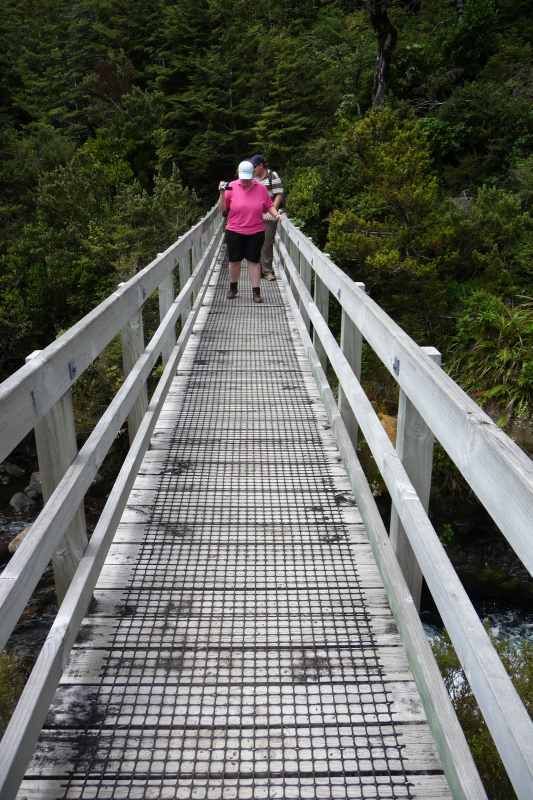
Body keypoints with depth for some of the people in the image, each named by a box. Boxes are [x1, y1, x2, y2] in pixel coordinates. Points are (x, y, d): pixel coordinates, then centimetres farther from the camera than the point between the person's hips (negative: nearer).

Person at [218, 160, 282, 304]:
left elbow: (269, 205, 10)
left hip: (256, 233, 0)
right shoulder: (231, 187, -3)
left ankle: (256, 292, 6)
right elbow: (222, 209, -1)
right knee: (234, 260, 10)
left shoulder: (261, 188, 1)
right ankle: (233, 287, 30)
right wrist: (222, 194, -15)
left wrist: (276, 214, -8)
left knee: (254, 261, 2)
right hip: (234, 232, 0)